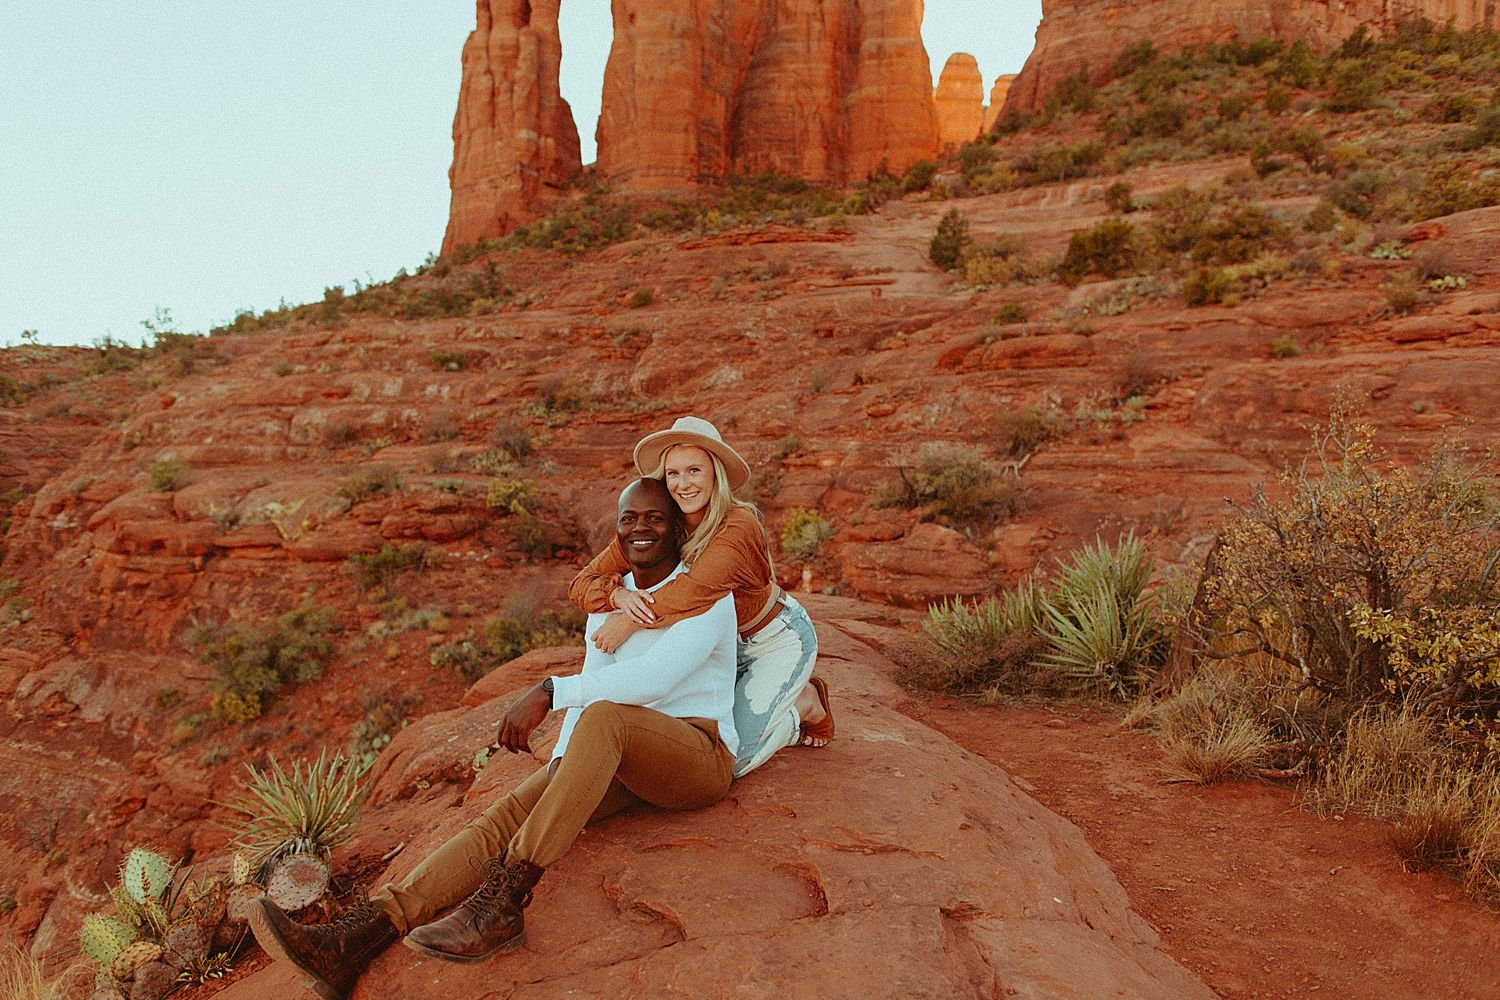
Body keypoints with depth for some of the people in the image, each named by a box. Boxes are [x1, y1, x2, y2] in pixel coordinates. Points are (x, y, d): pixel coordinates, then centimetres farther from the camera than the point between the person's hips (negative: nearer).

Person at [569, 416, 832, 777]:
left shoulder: (739, 527, -32)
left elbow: (695, 591, -48)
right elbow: (582, 583, -19)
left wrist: (629, 621, -41)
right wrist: (619, 595, -40)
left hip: (780, 640, -6)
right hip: (727, 643, 6)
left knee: (728, 759, -12)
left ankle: (806, 706, 12)